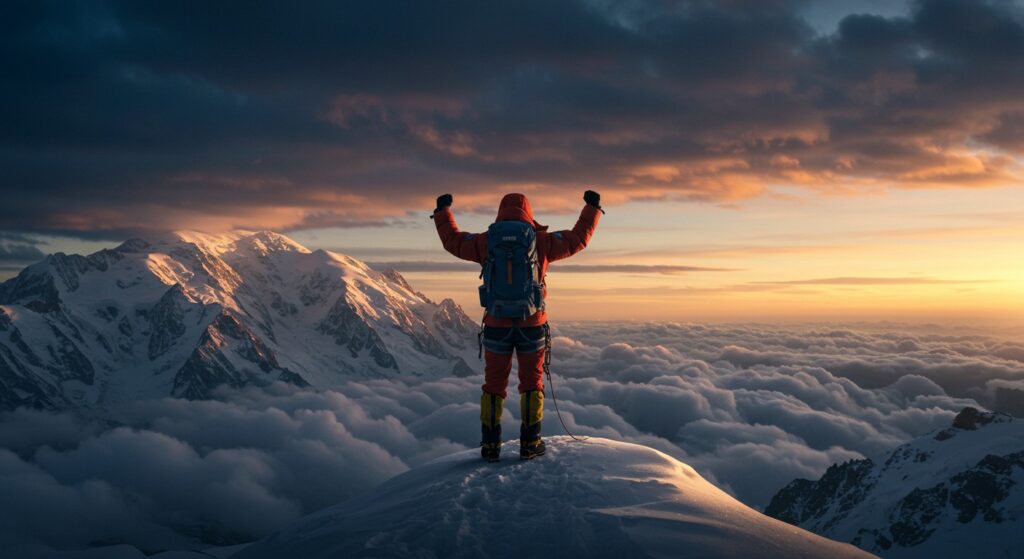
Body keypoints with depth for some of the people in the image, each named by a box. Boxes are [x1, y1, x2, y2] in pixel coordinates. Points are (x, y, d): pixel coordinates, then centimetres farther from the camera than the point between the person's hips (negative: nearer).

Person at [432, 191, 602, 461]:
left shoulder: (486, 241, 0)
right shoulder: (539, 241, -2)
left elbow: (452, 240, 16)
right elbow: (578, 238, 9)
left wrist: (442, 211, 32)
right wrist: (593, 208, 24)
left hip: (496, 326, 1)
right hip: (532, 326, -1)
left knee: (494, 385, 11)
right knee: (532, 383, 11)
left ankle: (491, 445, 10)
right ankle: (529, 444, 9)